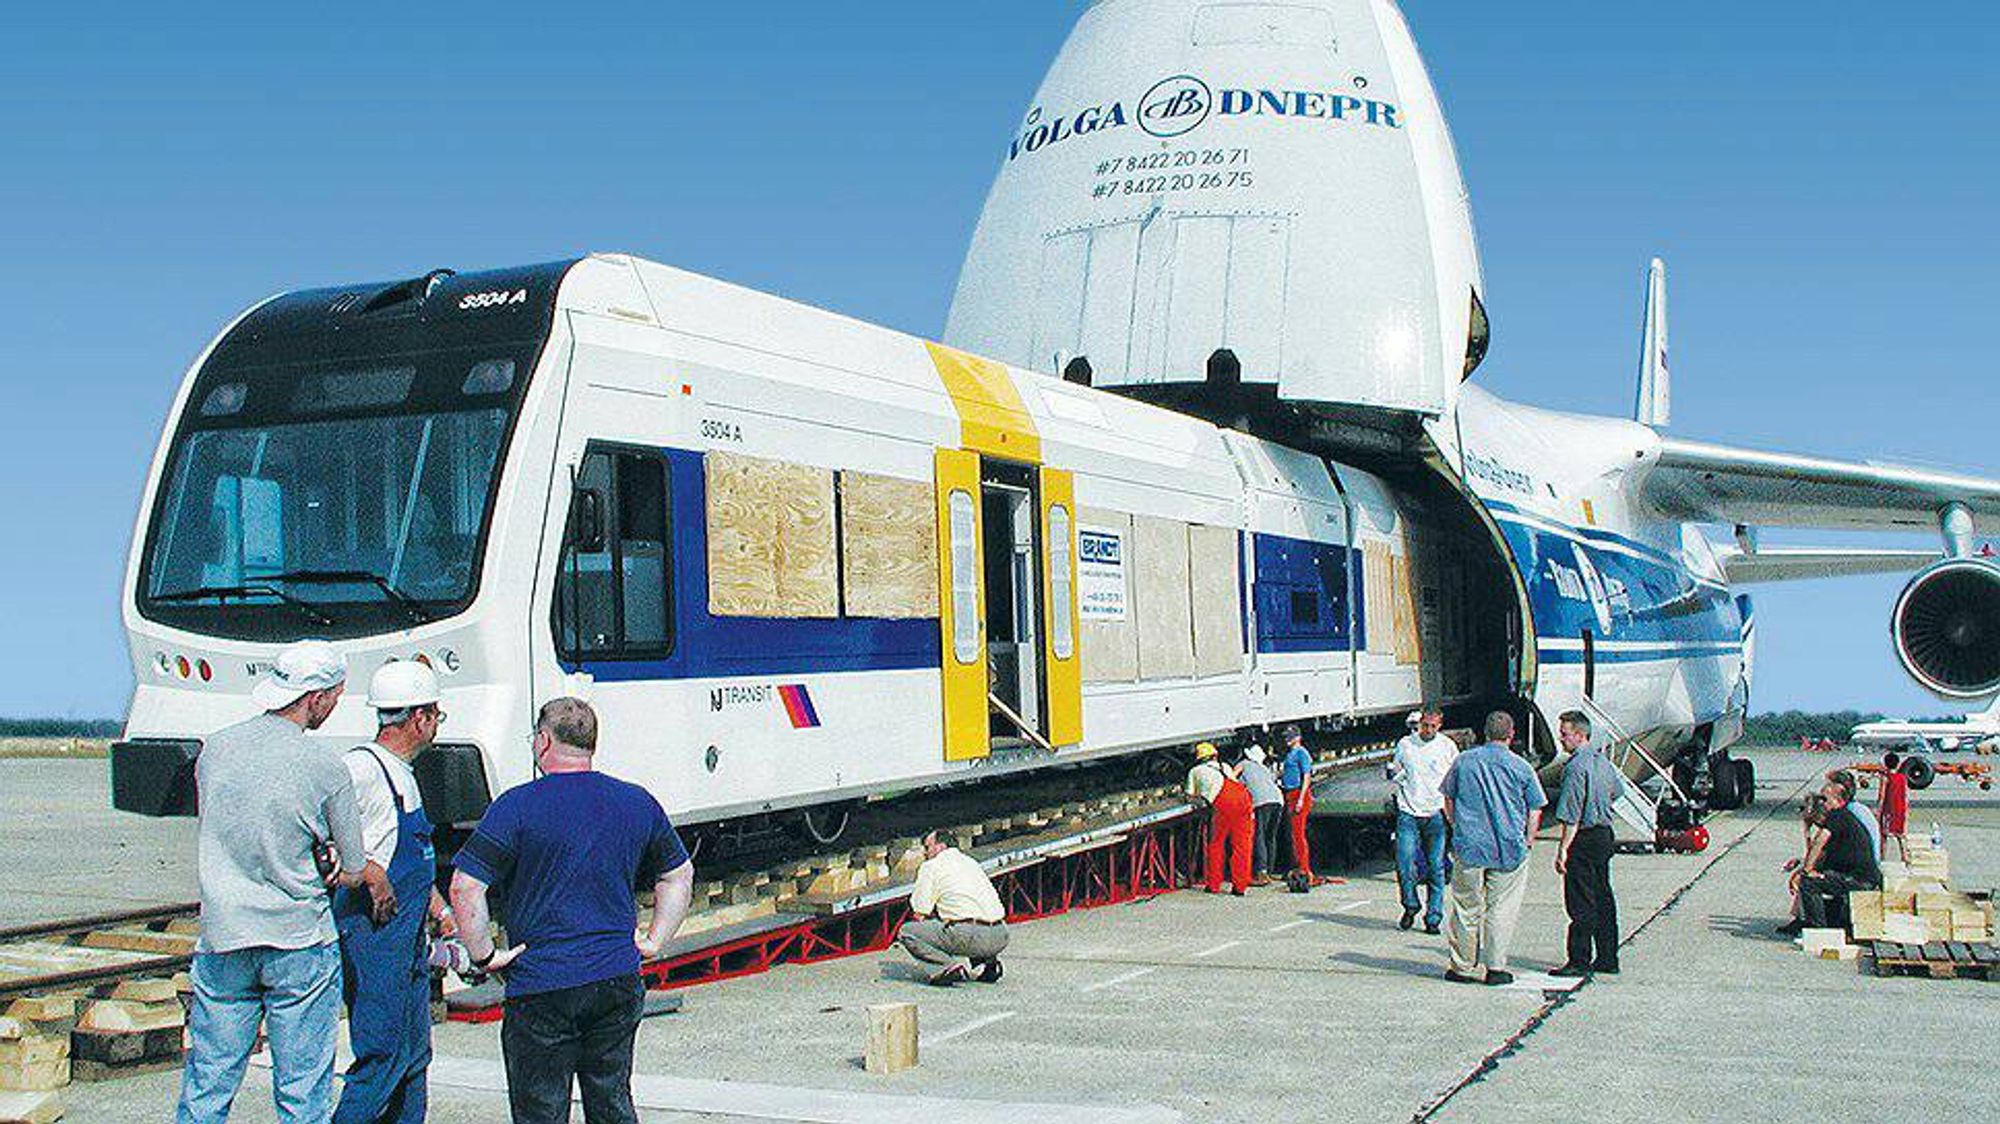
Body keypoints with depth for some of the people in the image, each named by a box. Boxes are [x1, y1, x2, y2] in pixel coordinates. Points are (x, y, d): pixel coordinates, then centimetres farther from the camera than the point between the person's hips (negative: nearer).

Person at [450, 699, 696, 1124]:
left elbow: (464, 888, -15)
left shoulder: (518, 806, -9)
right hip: (619, 981, 5)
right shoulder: (637, 802, 7)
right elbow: (679, 875, 19)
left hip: (541, 987, -5)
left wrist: (484, 955, -6)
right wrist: (653, 941, 18)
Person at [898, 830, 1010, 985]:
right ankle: (989, 962, 16)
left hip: (971, 937, -7)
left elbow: (919, 915, 1)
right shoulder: (972, 862, 26)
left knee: (906, 932, 4)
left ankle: (951, 963, -11)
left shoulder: (931, 866, 5)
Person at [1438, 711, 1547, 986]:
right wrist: (1527, 841, 13)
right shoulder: (1521, 767, -3)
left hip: (1468, 846, 1)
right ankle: (1495, 967, 7)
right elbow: (1535, 810, 2)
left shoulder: (1464, 760, 1)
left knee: (1467, 908, 9)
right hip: (1509, 850, -1)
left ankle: (1464, 966, 15)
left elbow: (1448, 800, 10)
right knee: (1501, 909, 6)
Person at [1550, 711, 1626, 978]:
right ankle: (1607, 959, 19)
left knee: (1581, 904, -4)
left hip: (1584, 840, -9)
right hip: (1604, 835, 9)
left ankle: (1579, 961, 0)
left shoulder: (1577, 767, -19)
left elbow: (1571, 816, -22)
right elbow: (1618, 790, 27)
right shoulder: (1602, 759, 9)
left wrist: (1563, 849, -21)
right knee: (1603, 899, 13)